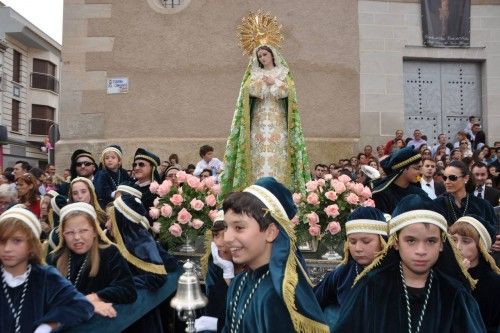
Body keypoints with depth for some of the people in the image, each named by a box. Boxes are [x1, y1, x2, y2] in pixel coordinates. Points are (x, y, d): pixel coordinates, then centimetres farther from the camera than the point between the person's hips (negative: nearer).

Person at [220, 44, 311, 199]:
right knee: (259, 154, -8)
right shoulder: (254, 74, 16)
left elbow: (287, 91, -3)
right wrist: (265, 81, -4)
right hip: (259, 120, 1)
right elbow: (249, 90, -2)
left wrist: (273, 82, -3)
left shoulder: (283, 73, 13)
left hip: (278, 121, -1)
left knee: (278, 153, -10)